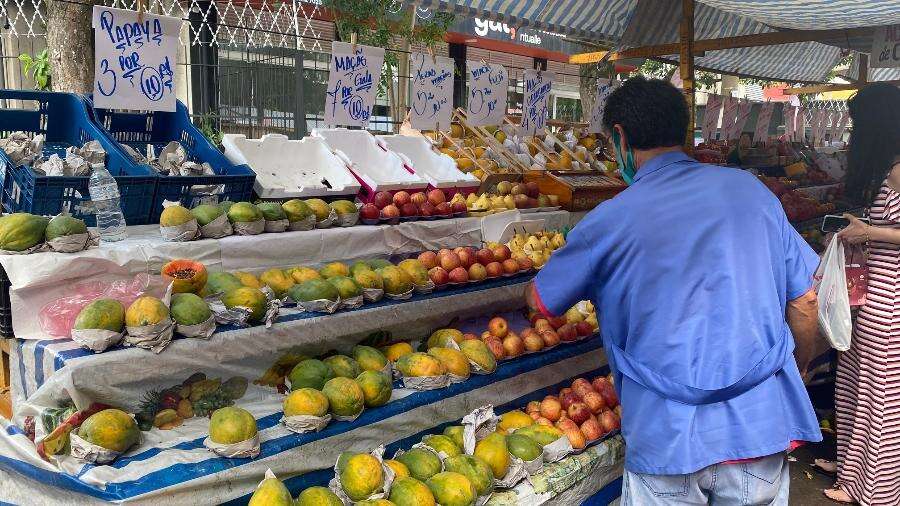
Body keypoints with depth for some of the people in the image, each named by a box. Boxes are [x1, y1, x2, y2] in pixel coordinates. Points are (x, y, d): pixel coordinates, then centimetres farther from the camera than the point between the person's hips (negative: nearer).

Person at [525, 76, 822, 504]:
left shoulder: (610, 220, -7)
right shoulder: (749, 188, 2)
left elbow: (540, 302, 6)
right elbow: (804, 301, 6)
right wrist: (794, 376, 21)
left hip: (668, 437, -3)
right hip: (763, 424, 3)